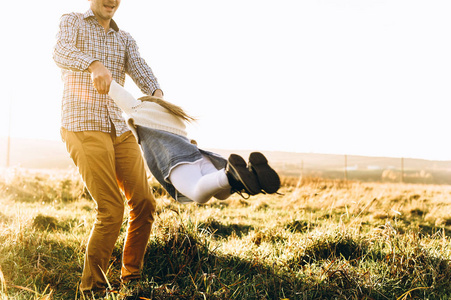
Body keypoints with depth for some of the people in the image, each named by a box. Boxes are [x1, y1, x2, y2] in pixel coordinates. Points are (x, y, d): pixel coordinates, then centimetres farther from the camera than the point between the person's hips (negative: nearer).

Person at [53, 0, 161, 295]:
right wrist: (94, 65, -38)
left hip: (119, 129, 6)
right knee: (111, 210, -14)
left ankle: (132, 278, 19)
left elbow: (139, 68, -1)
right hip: (83, 127, -6)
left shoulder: (125, 39, 19)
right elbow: (61, 53, -16)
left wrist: (157, 93, -25)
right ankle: (92, 288, 1)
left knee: (144, 203, 3)